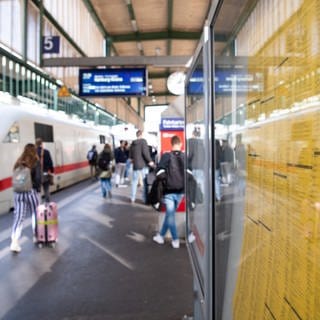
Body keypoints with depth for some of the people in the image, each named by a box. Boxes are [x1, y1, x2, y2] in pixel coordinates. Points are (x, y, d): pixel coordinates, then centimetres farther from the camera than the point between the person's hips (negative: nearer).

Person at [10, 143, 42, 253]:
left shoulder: (18, 162, 8)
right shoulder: (36, 162, -6)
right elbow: (38, 178, -13)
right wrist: (38, 189, -1)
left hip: (18, 192, 4)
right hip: (31, 192, -4)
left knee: (18, 217, 4)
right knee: (35, 214, 16)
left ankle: (14, 242, -5)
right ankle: (36, 236, 28)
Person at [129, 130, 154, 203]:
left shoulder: (133, 143, 9)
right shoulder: (143, 141, -8)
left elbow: (130, 155, 14)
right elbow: (145, 152, -19)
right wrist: (150, 161, -13)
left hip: (135, 165, 5)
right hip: (143, 165, -5)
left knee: (134, 182, 13)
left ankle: (132, 199, 16)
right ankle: (145, 199, -1)